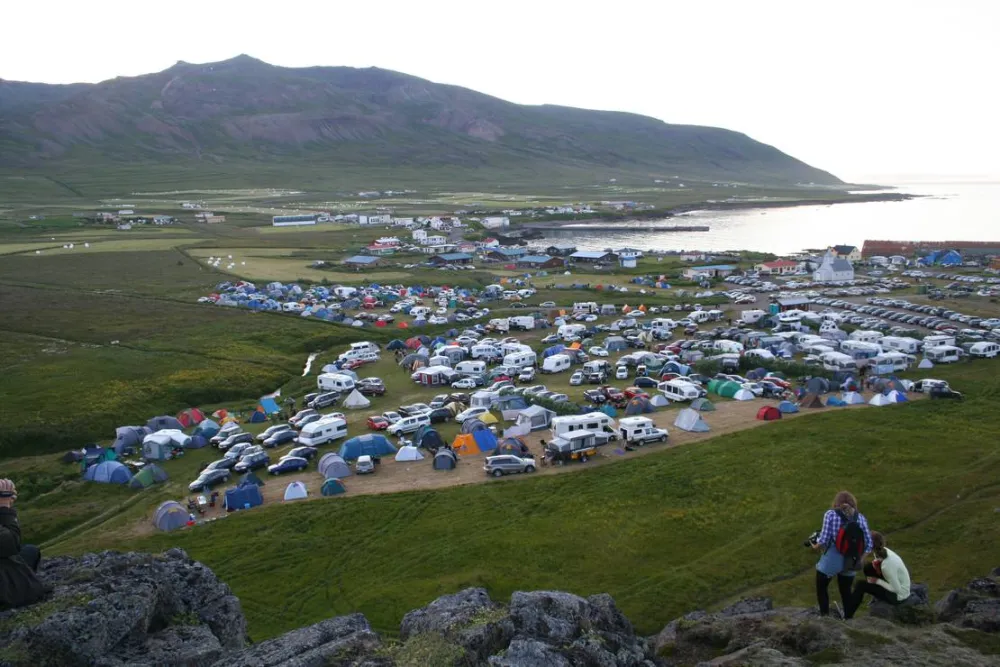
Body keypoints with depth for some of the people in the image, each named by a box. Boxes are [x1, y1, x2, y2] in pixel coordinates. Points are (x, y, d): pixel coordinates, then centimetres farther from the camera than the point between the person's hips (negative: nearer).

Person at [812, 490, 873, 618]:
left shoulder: (830, 514, -8)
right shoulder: (860, 517, 1)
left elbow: (824, 539, -14)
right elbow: (868, 544, -2)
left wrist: (816, 546, 5)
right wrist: (858, 556, 13)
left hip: (830, 561, -3)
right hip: (849, 563, 3)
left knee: (821, 587, 20)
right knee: (846, 591, 23)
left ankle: (824, 616, 17)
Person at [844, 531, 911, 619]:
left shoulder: (887, 564, -32)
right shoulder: (883, 551, -9)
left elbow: (896, 589, -27)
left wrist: (877, 581, -15)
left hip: (898, 595, -8)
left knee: (860, 586, -10)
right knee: (868, 568, 4)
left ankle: (847, 616, 1)